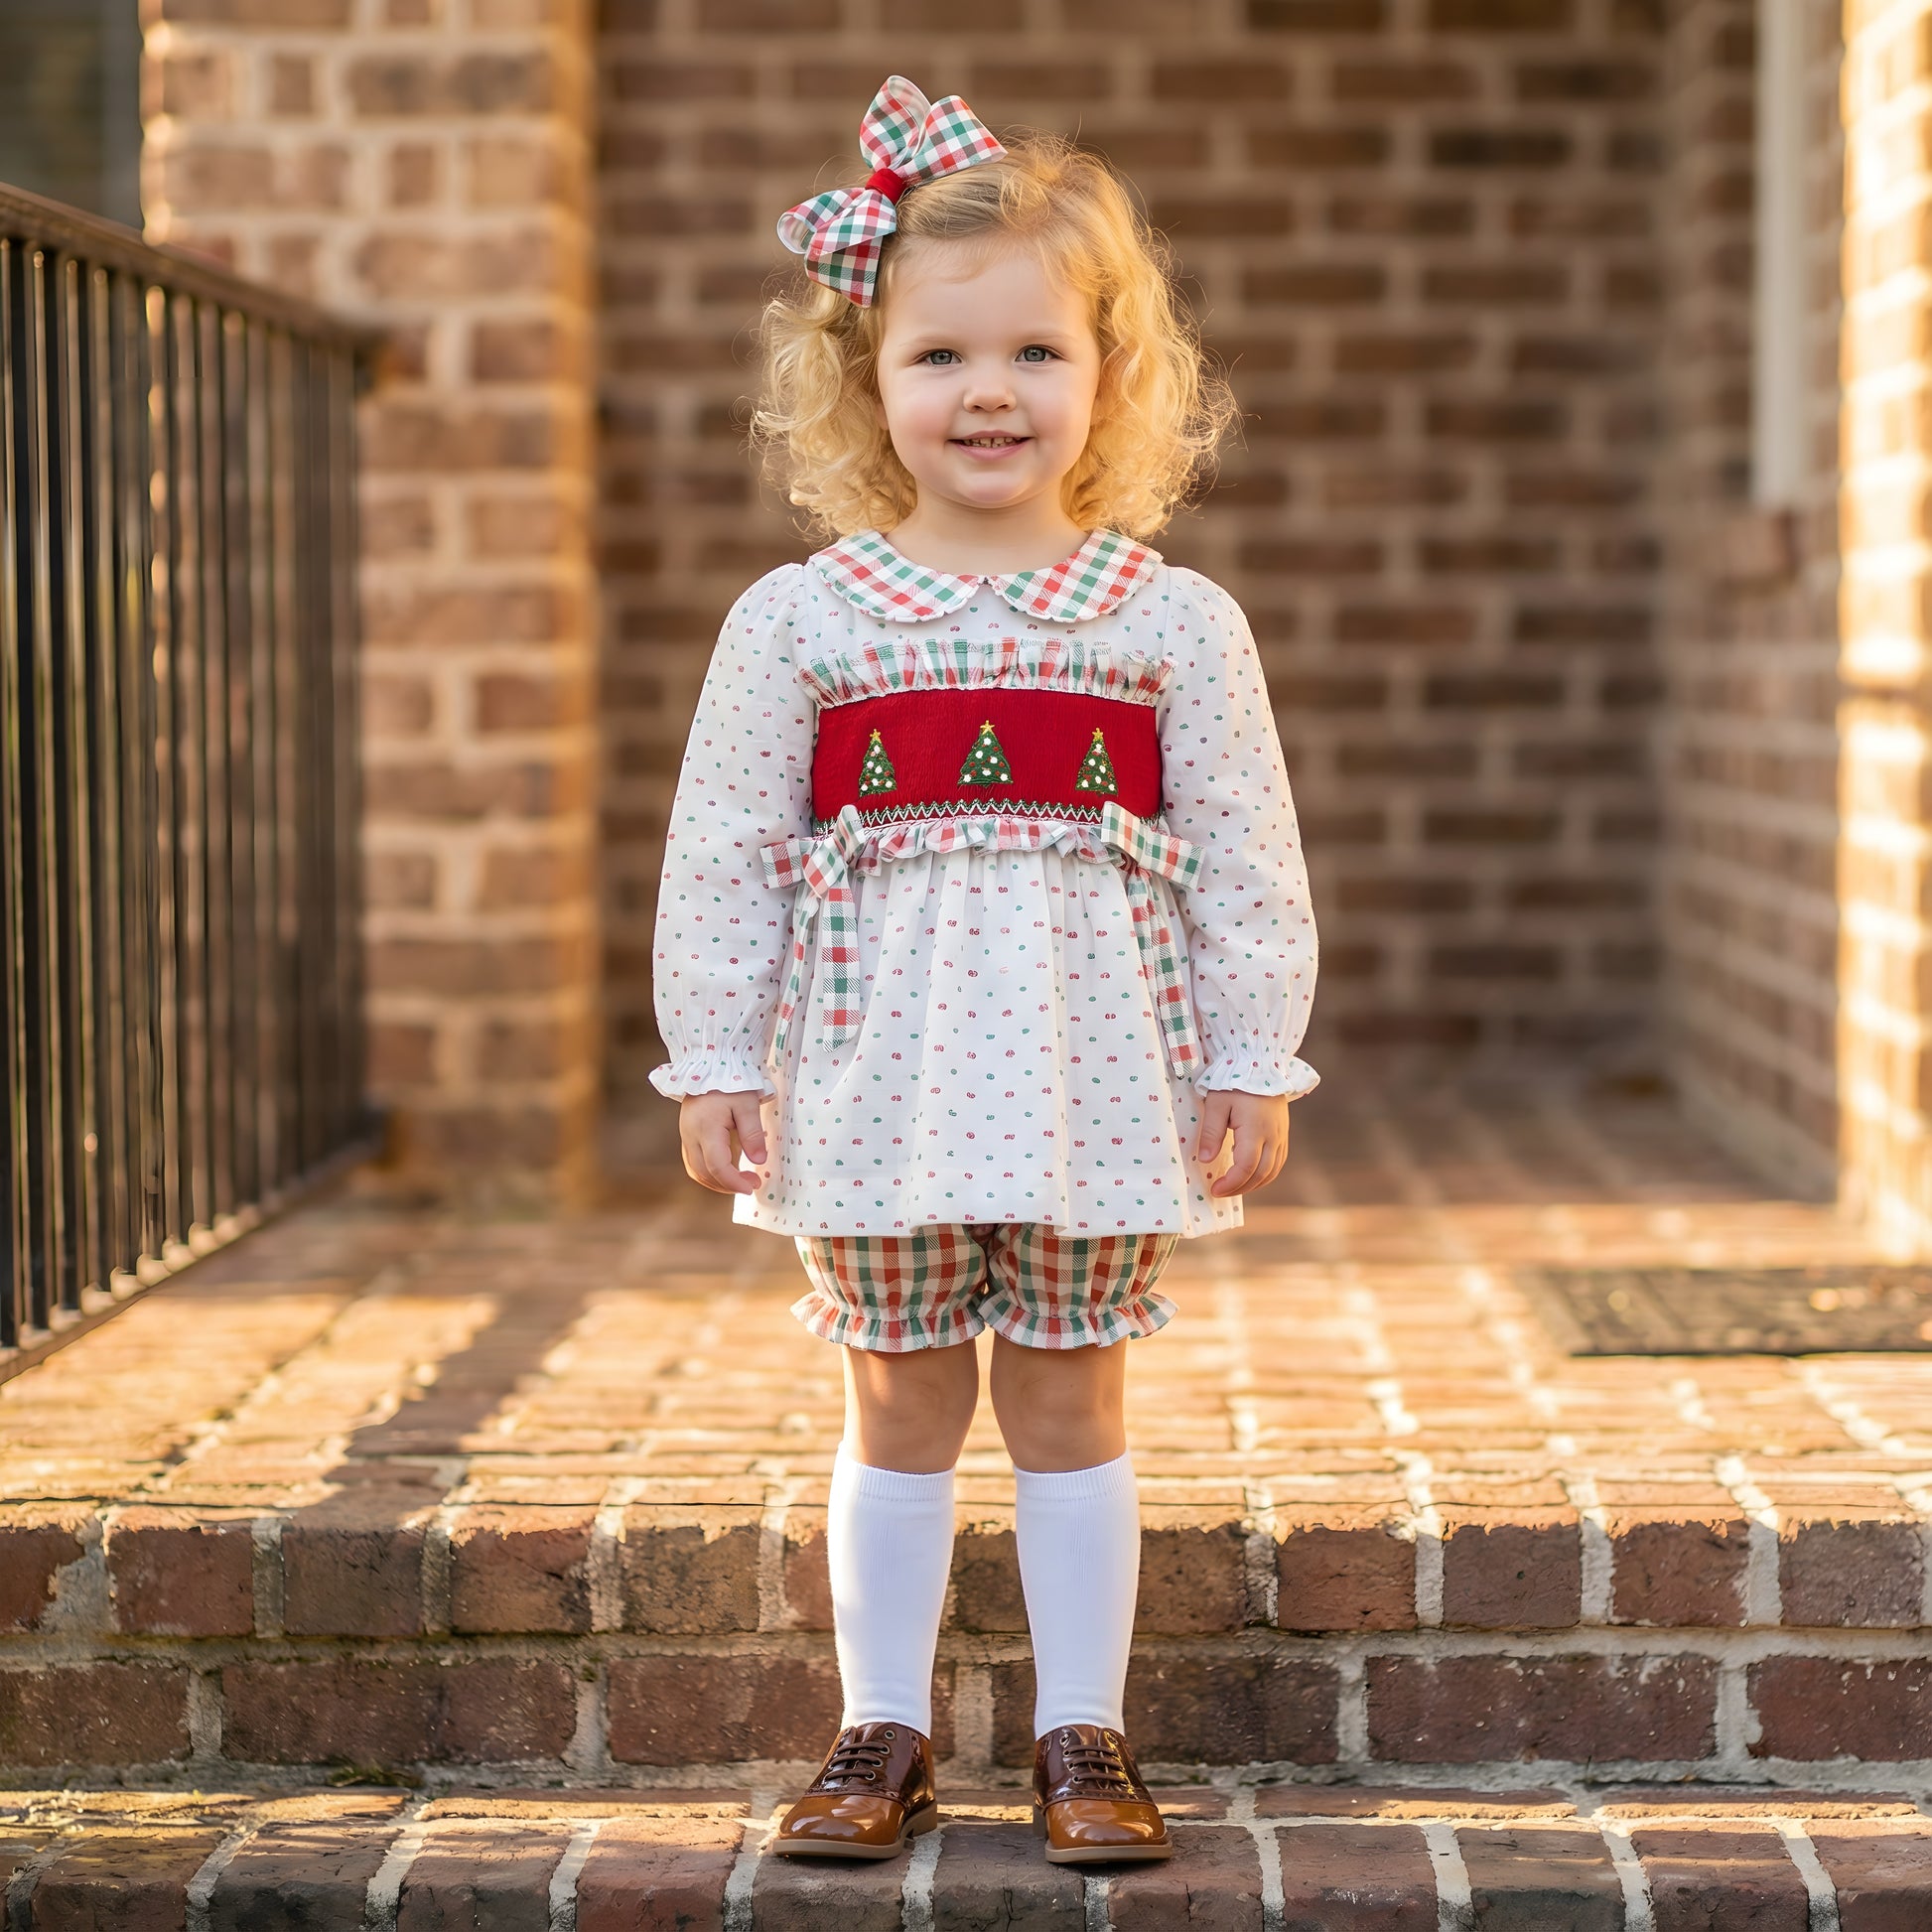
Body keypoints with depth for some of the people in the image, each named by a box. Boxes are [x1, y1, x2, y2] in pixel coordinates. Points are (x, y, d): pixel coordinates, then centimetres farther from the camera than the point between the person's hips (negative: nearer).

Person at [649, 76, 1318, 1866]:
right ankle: (882, 1732, 20)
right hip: (876, 1061, 0)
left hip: (1089, 1052, 0)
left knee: (1067, 1392, 8)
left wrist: (1251, 1062, 1)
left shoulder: (1175, 620, 0)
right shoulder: (798, 616, 0)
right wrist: (715, 1059, -1)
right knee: (899, 1398, 9)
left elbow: (1244, 858, 3)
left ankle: (1082, 1734, 19)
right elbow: (721, 851, 2)